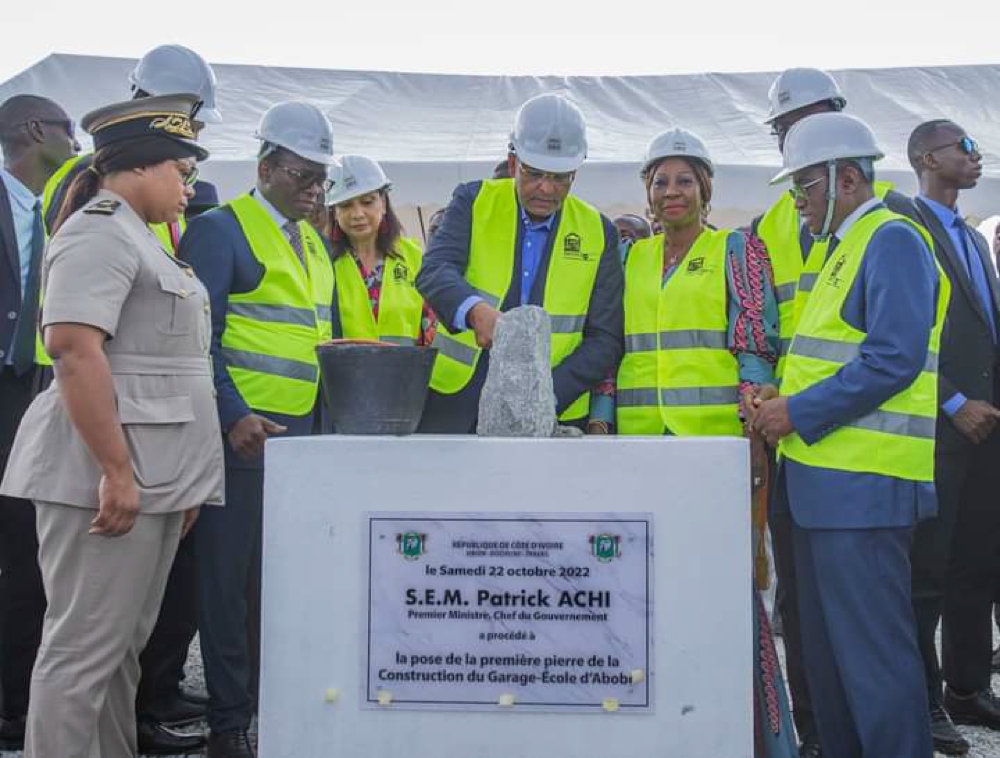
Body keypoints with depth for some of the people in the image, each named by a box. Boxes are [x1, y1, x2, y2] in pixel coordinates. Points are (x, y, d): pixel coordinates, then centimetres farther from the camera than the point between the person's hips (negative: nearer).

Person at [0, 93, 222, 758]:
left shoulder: (137, 236, 20)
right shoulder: (100, 230, -10)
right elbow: (75, 350, -21)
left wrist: (179, 480, 22)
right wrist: (116, 471, -24)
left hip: (154, 477, 10)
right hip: (111, 476, -10)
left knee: (122, 647, 13)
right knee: (84, 649, -5)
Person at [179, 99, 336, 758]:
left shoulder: (314, 242, 19)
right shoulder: (222, 228, -5)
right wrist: (233, 415, -21)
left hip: (300, 430, 7)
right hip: (243, 429, -7)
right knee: (231, 575, 0)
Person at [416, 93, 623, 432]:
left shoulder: (598, 233, 4)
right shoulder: (474, 202, 3)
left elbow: (605, 340, 1)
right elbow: (434, 271, -13)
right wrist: (475, 311, -35)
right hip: (454, 406, 0)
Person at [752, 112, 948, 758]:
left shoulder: (893, 239, -10)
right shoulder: (846, 246, 21)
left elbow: (894, 360, -20)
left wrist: (799, 411, -16)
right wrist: (783, 399, 9)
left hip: (863, 482, -10)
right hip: (822, 476, 10)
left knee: (872, 649, -6)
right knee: (826, 646, 15)